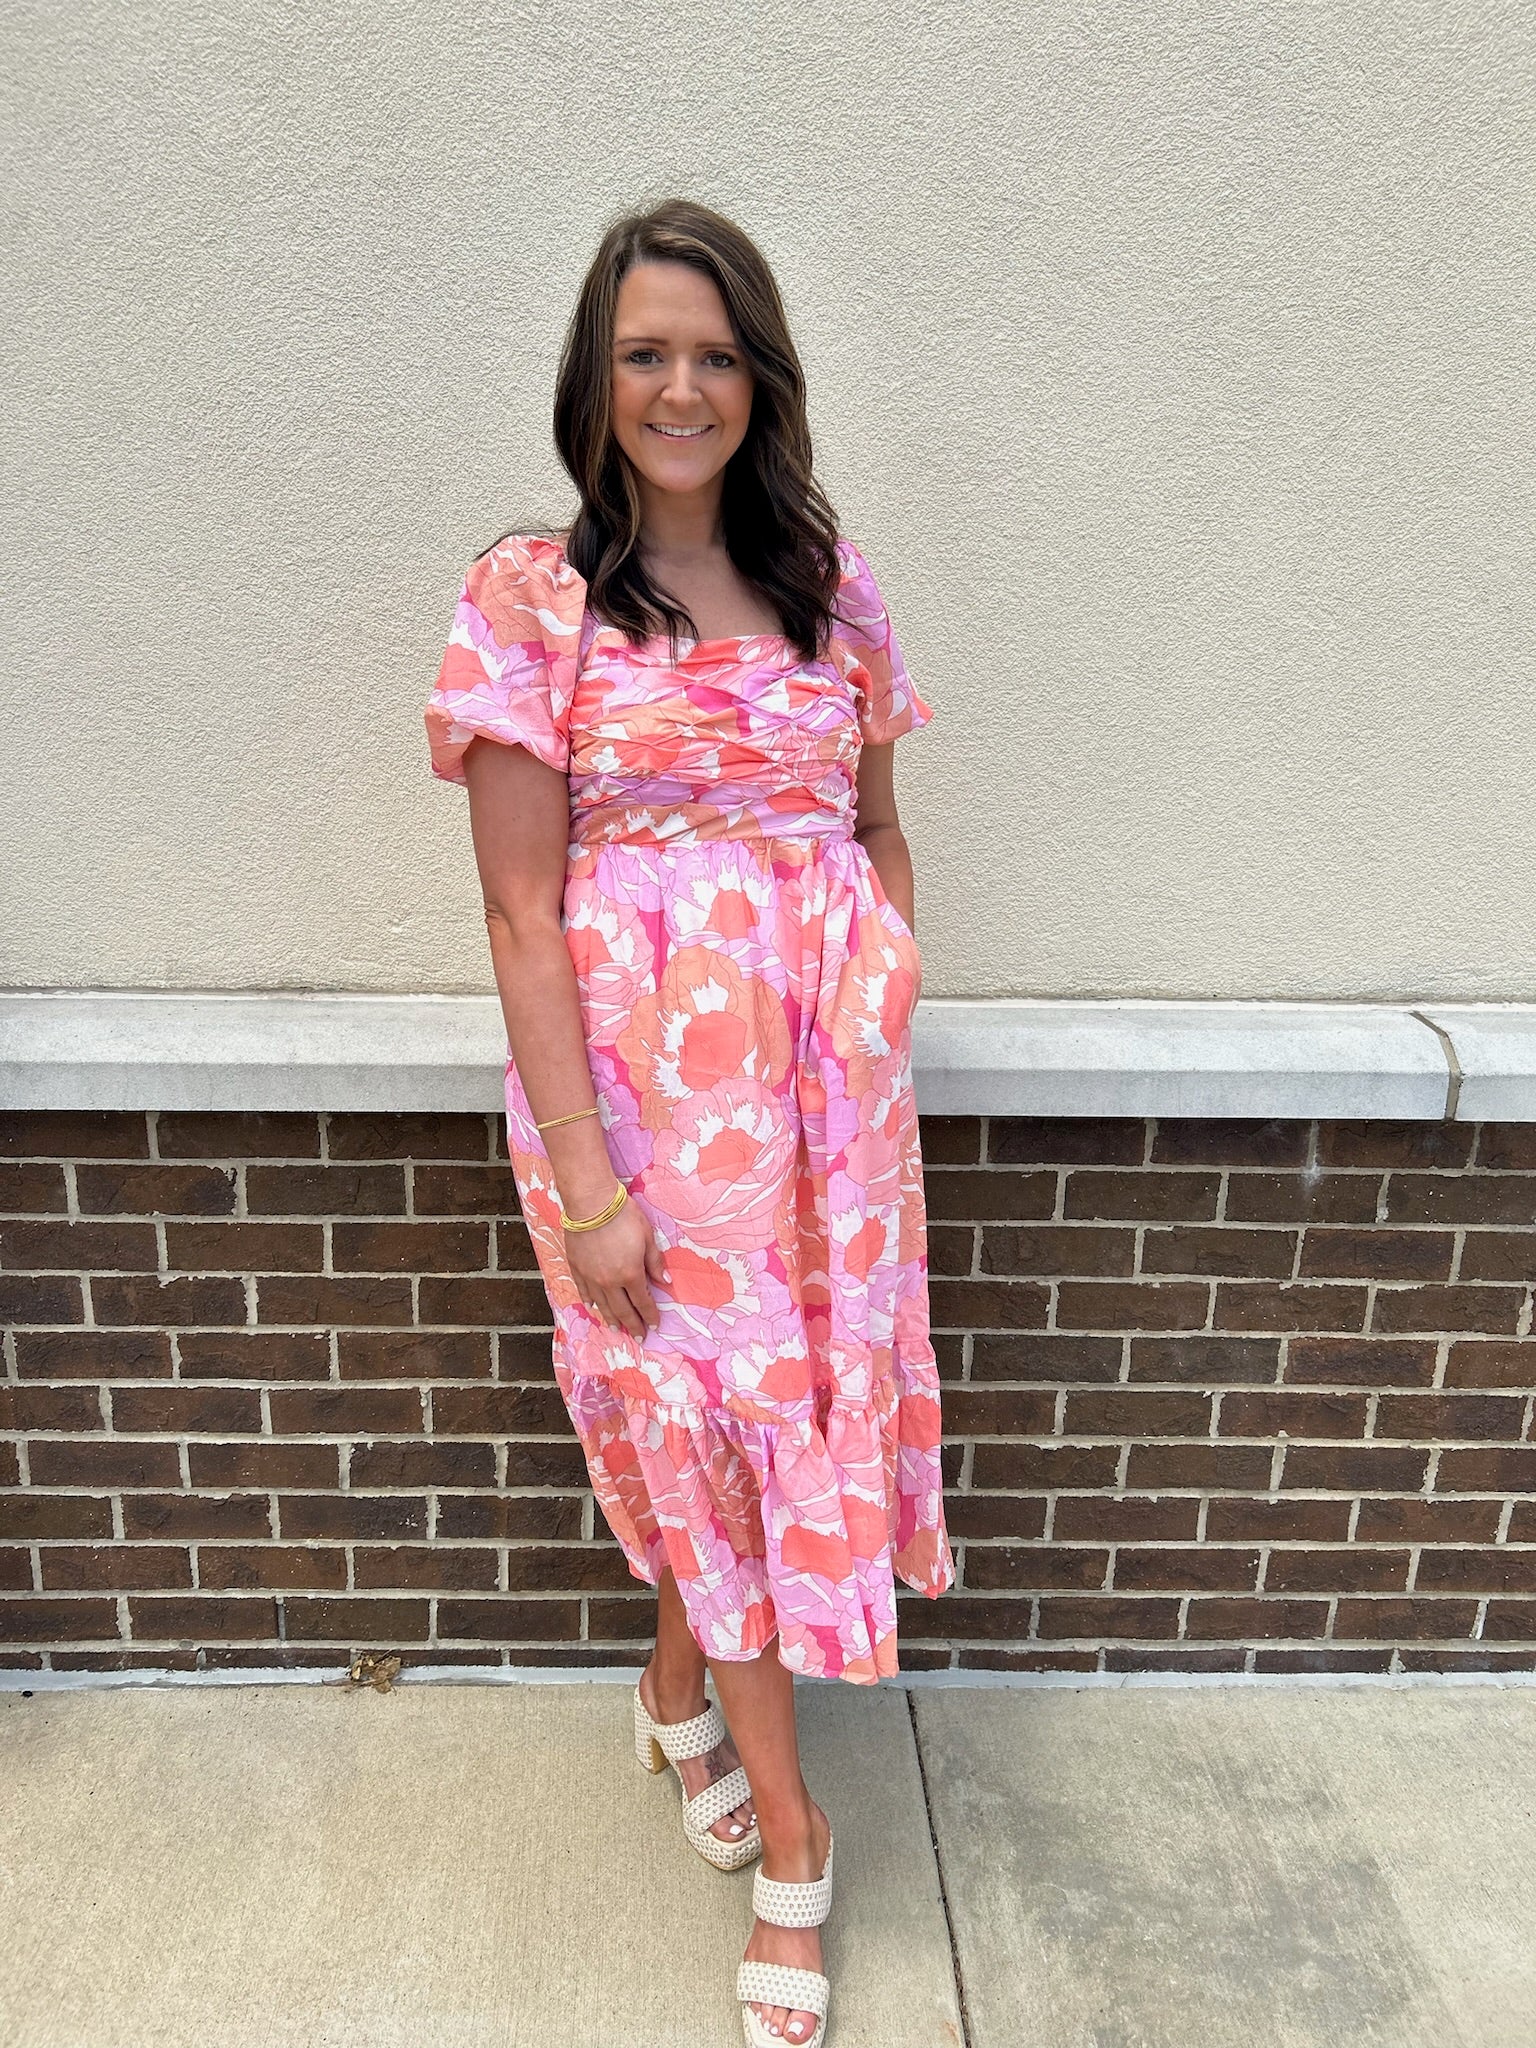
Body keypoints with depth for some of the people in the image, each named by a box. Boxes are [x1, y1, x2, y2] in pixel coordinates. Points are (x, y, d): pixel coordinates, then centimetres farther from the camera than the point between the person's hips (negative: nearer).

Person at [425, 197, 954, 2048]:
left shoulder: (827, 581, 6)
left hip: (825, 1085, 4)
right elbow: (523, 913, -10)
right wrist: (585, 1178, -13)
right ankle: (788, 1838, 30)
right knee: (712, 1423, 8)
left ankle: (678, 1689, 45)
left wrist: (885, 1022, 1)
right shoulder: (533, 598, -7)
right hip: (640, 1086, -4)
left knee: (789, 1403, 14)